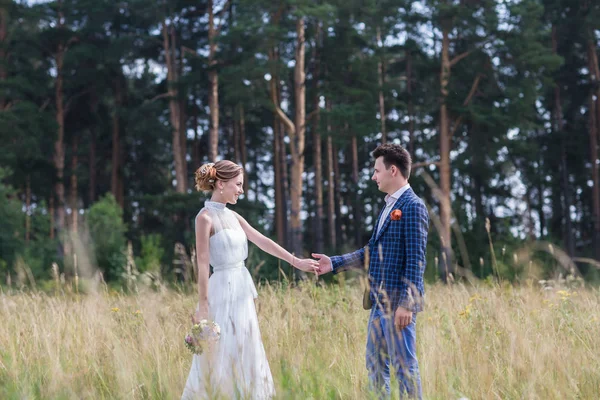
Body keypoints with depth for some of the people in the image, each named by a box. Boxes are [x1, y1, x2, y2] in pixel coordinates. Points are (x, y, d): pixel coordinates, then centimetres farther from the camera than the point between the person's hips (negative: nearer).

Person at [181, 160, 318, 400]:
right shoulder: (205, 217, -12)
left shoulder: (232, 216, 11)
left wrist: (296, 262, 11)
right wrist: (203, 306, -16)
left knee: (244, 357, 11)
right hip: (223, 290, -8)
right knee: (223, 359, -3)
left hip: (241, 289, 8)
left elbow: (262, 242, 14)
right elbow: (203, 264, -14)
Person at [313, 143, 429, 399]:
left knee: (404, 366, -3)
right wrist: (335, 263, 15)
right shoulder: (389, 205, 16)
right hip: (380, 301, 9)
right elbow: (372, 251, 19)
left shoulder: (412, 206, -12)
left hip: (399, 301, -9)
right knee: (375, 363, 13)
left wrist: (406, 304, -21)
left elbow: (416, 260, -17)